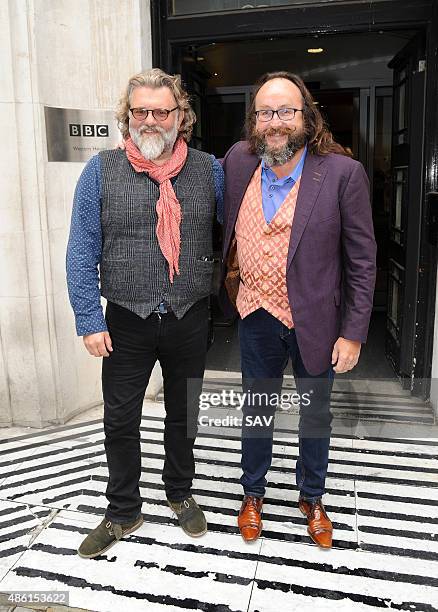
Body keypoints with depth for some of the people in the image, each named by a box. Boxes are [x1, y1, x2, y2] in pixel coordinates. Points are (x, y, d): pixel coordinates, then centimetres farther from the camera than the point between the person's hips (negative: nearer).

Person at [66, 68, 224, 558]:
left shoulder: (209, 170, 0)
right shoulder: (101, 171, -5)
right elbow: (82, 251, -6)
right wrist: (90, 320, -10)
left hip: (190, 318, 1)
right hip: (127, 321, -1)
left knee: (184, 414, 17)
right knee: (120, 420, 10)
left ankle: (179, 494, 41)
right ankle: (122, 511, 33)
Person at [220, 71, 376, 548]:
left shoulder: (343, 173, -15)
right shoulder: (239, 160, -5)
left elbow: (362, 261, -11)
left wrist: (353, 334, -12)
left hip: (316, 321, -2)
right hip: (257, 317, 3)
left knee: (315, 415, 17)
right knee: (255, 410, 19)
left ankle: (312, 498, 43)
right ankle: (253, 492, 43)